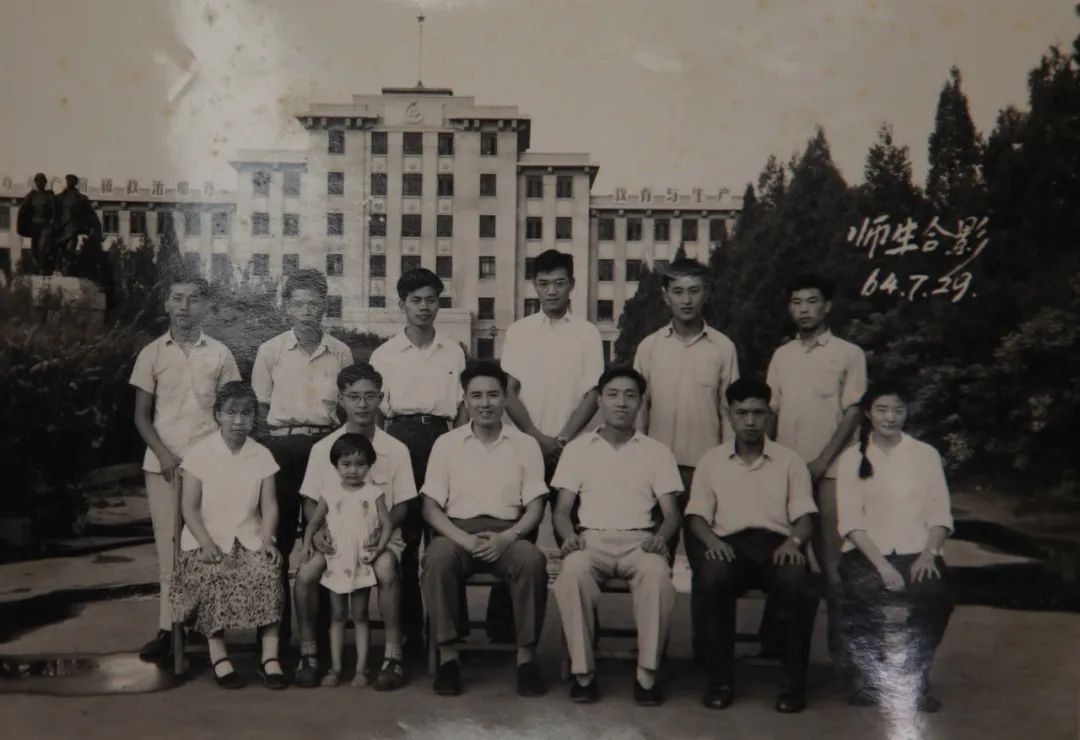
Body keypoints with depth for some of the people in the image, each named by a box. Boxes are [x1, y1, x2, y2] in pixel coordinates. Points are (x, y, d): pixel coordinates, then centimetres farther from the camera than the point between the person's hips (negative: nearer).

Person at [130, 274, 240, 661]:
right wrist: (164, 454, -8)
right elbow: (141, 416, 6)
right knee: (169, 545, 1)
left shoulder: (220, 354, 5)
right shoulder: (152, 353, 5)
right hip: (163, 463, 0)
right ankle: (168, 626, 4)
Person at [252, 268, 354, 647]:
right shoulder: (270, 351, 2)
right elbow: (260, 408, 6)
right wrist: (268, 451, 2)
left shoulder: (341, 352, 4)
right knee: (280, 533, 4)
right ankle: (277, 623, 14)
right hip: (281, 445, 0)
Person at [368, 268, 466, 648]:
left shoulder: (454, 352, 10)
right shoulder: (384, 354, 6)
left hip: (441, 436, 1)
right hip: (400, 436, -1)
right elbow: (375, 410, 6)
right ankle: (408, 621, 11)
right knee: (402, 533, 1)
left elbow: (462, 407, 12)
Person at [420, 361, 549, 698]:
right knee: (438, 558, -34)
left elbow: (535, 509, 4)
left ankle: (526, 657, -20)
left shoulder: (526, 445, 9)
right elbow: (430, 507, 3)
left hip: (507, 534, 0)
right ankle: (448, 657, -24)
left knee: (532, 560, -33)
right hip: (457, 532, 0)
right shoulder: (446, 444, 8)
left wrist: (506, 538, -15)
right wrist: (465, 539, -14)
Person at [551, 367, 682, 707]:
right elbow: (561, 510, 11)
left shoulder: (657, 451, 15)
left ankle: (647, 673, -25)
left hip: (639, 540, 0)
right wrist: (569, 536, -12)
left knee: (657, 573, -35)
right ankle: (583, 671, -24)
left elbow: (671, 513, 9)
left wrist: (660, 536, -14)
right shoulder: (577, 448, 15)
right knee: (573, 571, -35)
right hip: (591, 538, 0)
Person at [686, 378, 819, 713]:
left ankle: (793, 683, -17)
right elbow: (697, 515, 10)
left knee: (797, 583, -34)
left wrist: (793, 541, -14)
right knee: (711, 578, -35)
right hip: (730, 545, 0)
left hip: (776, 543, 0)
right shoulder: (711, 460, 17)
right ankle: (720, 680, -20)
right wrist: (711, 540, -12)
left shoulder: (790, 461, 16)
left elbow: (804, 515, 9)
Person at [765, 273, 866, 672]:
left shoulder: (849, 354, 2)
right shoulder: (781, 356, 14)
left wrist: (820, 463, -11)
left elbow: (852, 414, -4)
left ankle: (840, 647, 4)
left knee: (831, 560, -4)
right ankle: (774, 639, 15)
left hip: (828, 471, -4)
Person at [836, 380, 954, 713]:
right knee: (864, 597, -33)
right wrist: (880, 563, -17)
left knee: (937, 596, -30)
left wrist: (928, 553, -12)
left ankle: (916, 679, -4)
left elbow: (939, 514, 6)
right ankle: (867, 674, -4)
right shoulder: (852, 458, 7)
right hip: (867, 552, -1)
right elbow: (851, 520, -3)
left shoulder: (926, 454, 13)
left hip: (916, 552, 2)